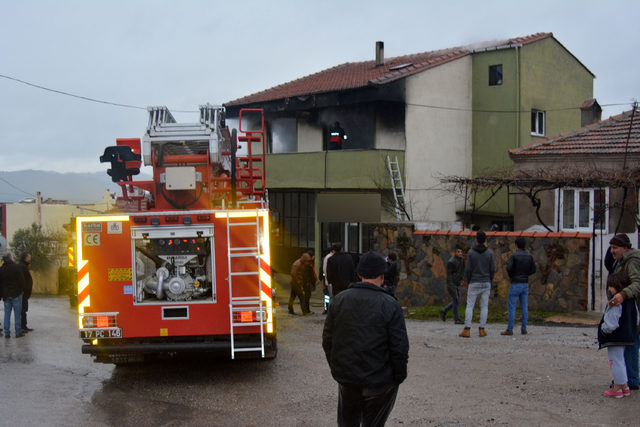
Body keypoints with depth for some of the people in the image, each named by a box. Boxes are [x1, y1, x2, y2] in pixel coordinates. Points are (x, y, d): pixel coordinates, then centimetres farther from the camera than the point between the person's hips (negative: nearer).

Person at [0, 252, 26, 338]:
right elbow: (21, 280, -11)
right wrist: (21, 290, 3)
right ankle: (18, 332, 3)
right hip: (16, 294, -4)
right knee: (17, 313, 2)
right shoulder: (17, 267, -10)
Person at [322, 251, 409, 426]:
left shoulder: (339, 300, -1)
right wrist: (399, 377, 1)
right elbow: (400, 347, -13)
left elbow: (327, 340, 4)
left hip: (346, 379, 3)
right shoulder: (389, 305, -14)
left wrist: (336, 368, 15)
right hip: (379, 382, -3)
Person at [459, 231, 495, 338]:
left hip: (474, 283, -2)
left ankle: (467, 330, -5)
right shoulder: (489, 252, -2)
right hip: (486, 283, 2)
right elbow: (492, 269, -2)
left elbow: (468, 269, -8)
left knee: (469, 306, 2)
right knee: (484, 307, 7)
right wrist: (490, 281, 13)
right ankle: (482, 330, 4)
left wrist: (468, 281, 9)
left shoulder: (471, 253, -6)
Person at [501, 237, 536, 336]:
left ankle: (509, 330, -3)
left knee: (511, 307, -2)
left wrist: (511, 276, -1)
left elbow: (509, 268, -21)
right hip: (525, 283, 5)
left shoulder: (514, 255, -13)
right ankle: (524, 329, 12)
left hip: (515, 284, -5)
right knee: (524, 307, 10)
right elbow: (533, 269, 8)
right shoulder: (529, 256, 4)